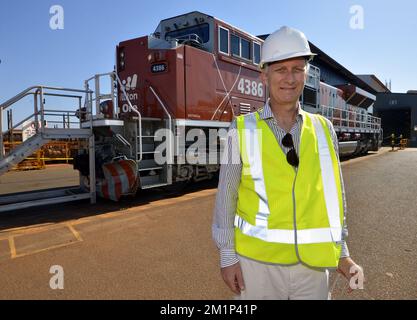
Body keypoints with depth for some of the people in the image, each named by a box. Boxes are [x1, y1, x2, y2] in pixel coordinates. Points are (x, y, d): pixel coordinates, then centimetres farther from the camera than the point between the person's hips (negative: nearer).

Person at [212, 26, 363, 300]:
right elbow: (226, 197, -5)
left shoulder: (323, 129, 1)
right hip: (257, 261, -2)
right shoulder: (242, 130, -8)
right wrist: (228, 256, -4)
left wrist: (342, 251, 9)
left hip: (313, 264, 3)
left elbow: (334, 193, 7)